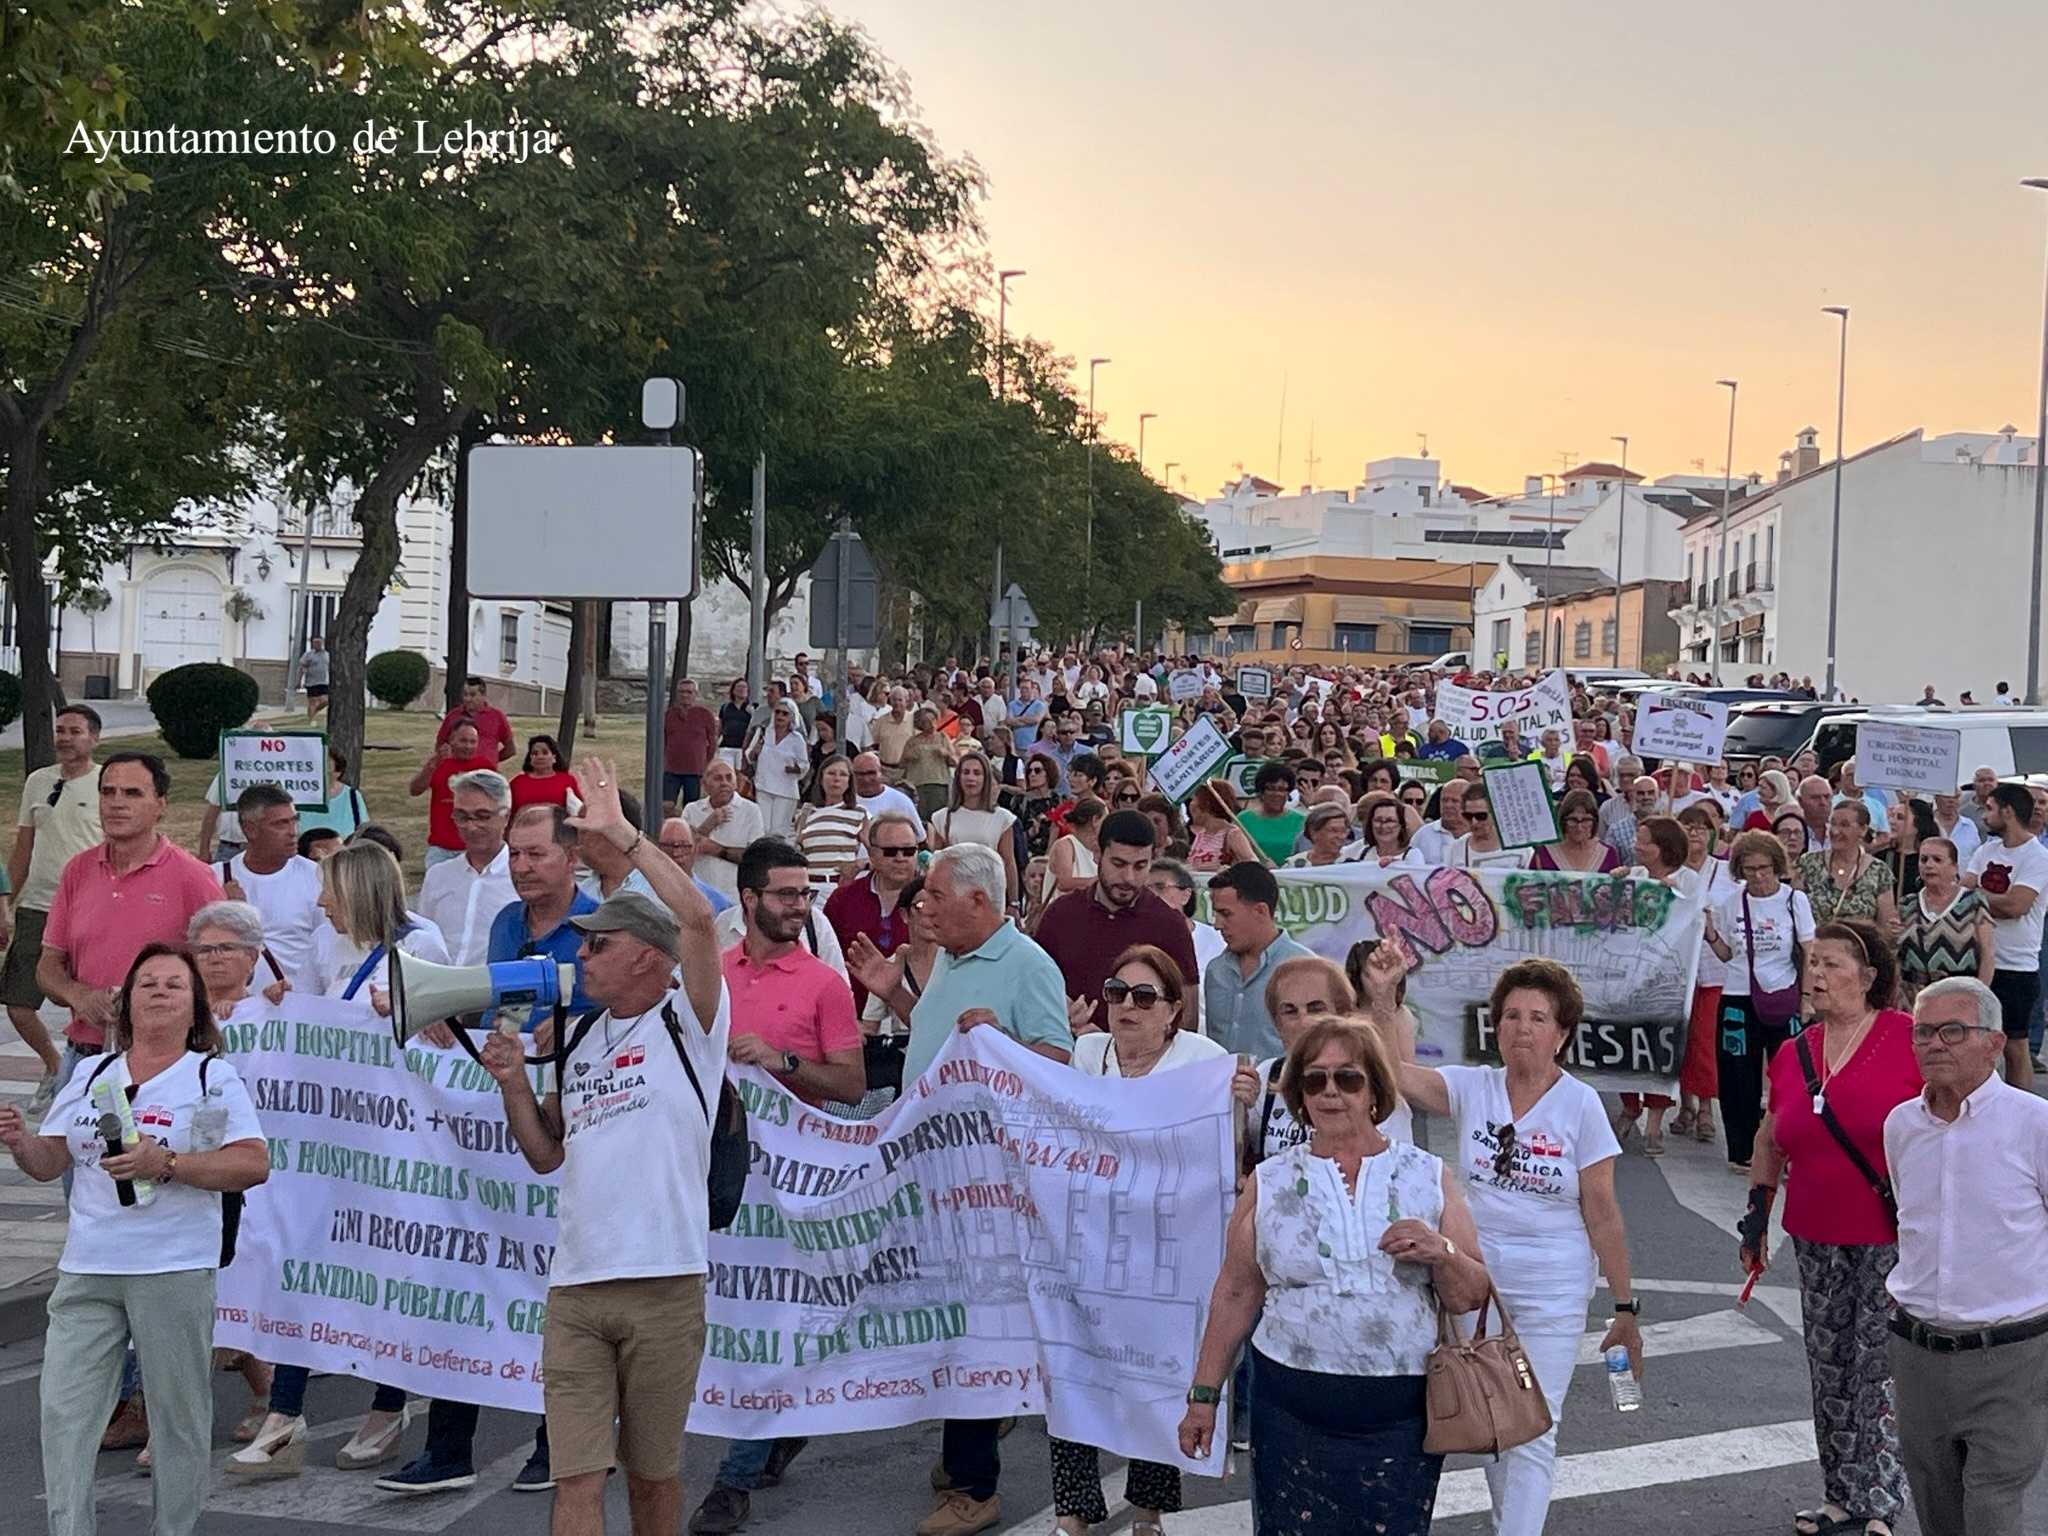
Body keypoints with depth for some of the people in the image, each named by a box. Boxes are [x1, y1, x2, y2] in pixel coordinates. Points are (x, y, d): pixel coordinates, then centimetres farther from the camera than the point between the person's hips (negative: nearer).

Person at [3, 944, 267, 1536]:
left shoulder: (214, 1078, -1)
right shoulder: (91, 1076, 14)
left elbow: (254, 1163, -11)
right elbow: (50, 1161, 15)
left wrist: (166, 1163, -21)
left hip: (174, 1271, -4)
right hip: (87, 1270, 4)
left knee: (178, 1416, 5)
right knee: (64, 1409, -2)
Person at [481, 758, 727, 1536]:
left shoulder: (687, 1022, -2)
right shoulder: (579, 1043, 17)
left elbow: (699, 918, -18)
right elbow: (547, 1153, 22)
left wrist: (620, 833, -15)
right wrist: (513, 1083, 6)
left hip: (665, 1285, -5)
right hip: (576, 1287, 5)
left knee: (653, 1471, 9)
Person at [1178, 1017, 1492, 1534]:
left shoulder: (1427, 1177, 4)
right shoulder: (1269, 1183, 5)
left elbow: (1470, 1297, 6)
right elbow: (1235, 1296, 8)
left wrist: (1441, 1254, -14)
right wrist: (1204, 1393, 7)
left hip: (1403, 1416, 0)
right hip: (1291, 1412, 0)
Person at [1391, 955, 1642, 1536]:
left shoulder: (1580, 1105, -9)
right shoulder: (1471, 1088, -2)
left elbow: (1602, 1215, -6)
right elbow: (1392, 1070, -18)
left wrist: (1625, 1307, -4)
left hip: (1551, 1296, -3)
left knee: (1532, 1433, -2)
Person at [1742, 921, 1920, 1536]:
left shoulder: (1908, 1039, -10)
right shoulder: (1793, 1056, 7)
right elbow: (1770, 1142, 20)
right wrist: (1757, 1216, 16)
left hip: (1895, 1239, -6)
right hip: (1818, 1242, 6)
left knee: (1881, 1369, -5)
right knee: (1829, 1370, 12)